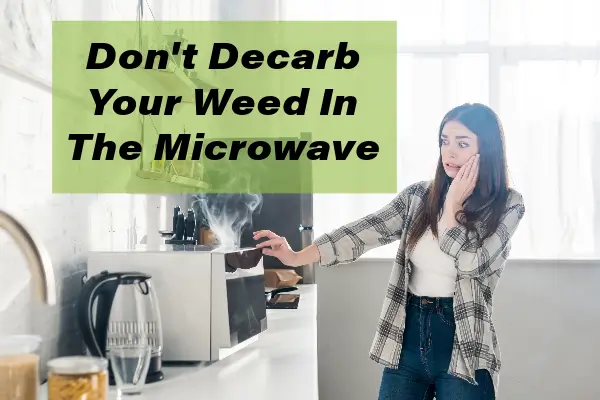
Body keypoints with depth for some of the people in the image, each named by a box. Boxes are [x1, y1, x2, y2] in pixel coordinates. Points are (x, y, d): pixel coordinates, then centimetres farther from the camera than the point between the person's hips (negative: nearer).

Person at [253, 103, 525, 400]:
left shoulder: (507, 205, -3)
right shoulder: (419, 195, 6)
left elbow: (469, 262, -15)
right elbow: (365, 231, -5)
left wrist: (452, 205, -11)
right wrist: (298, 257, -15)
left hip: (463, 346, -3)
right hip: (407, 336, 3)